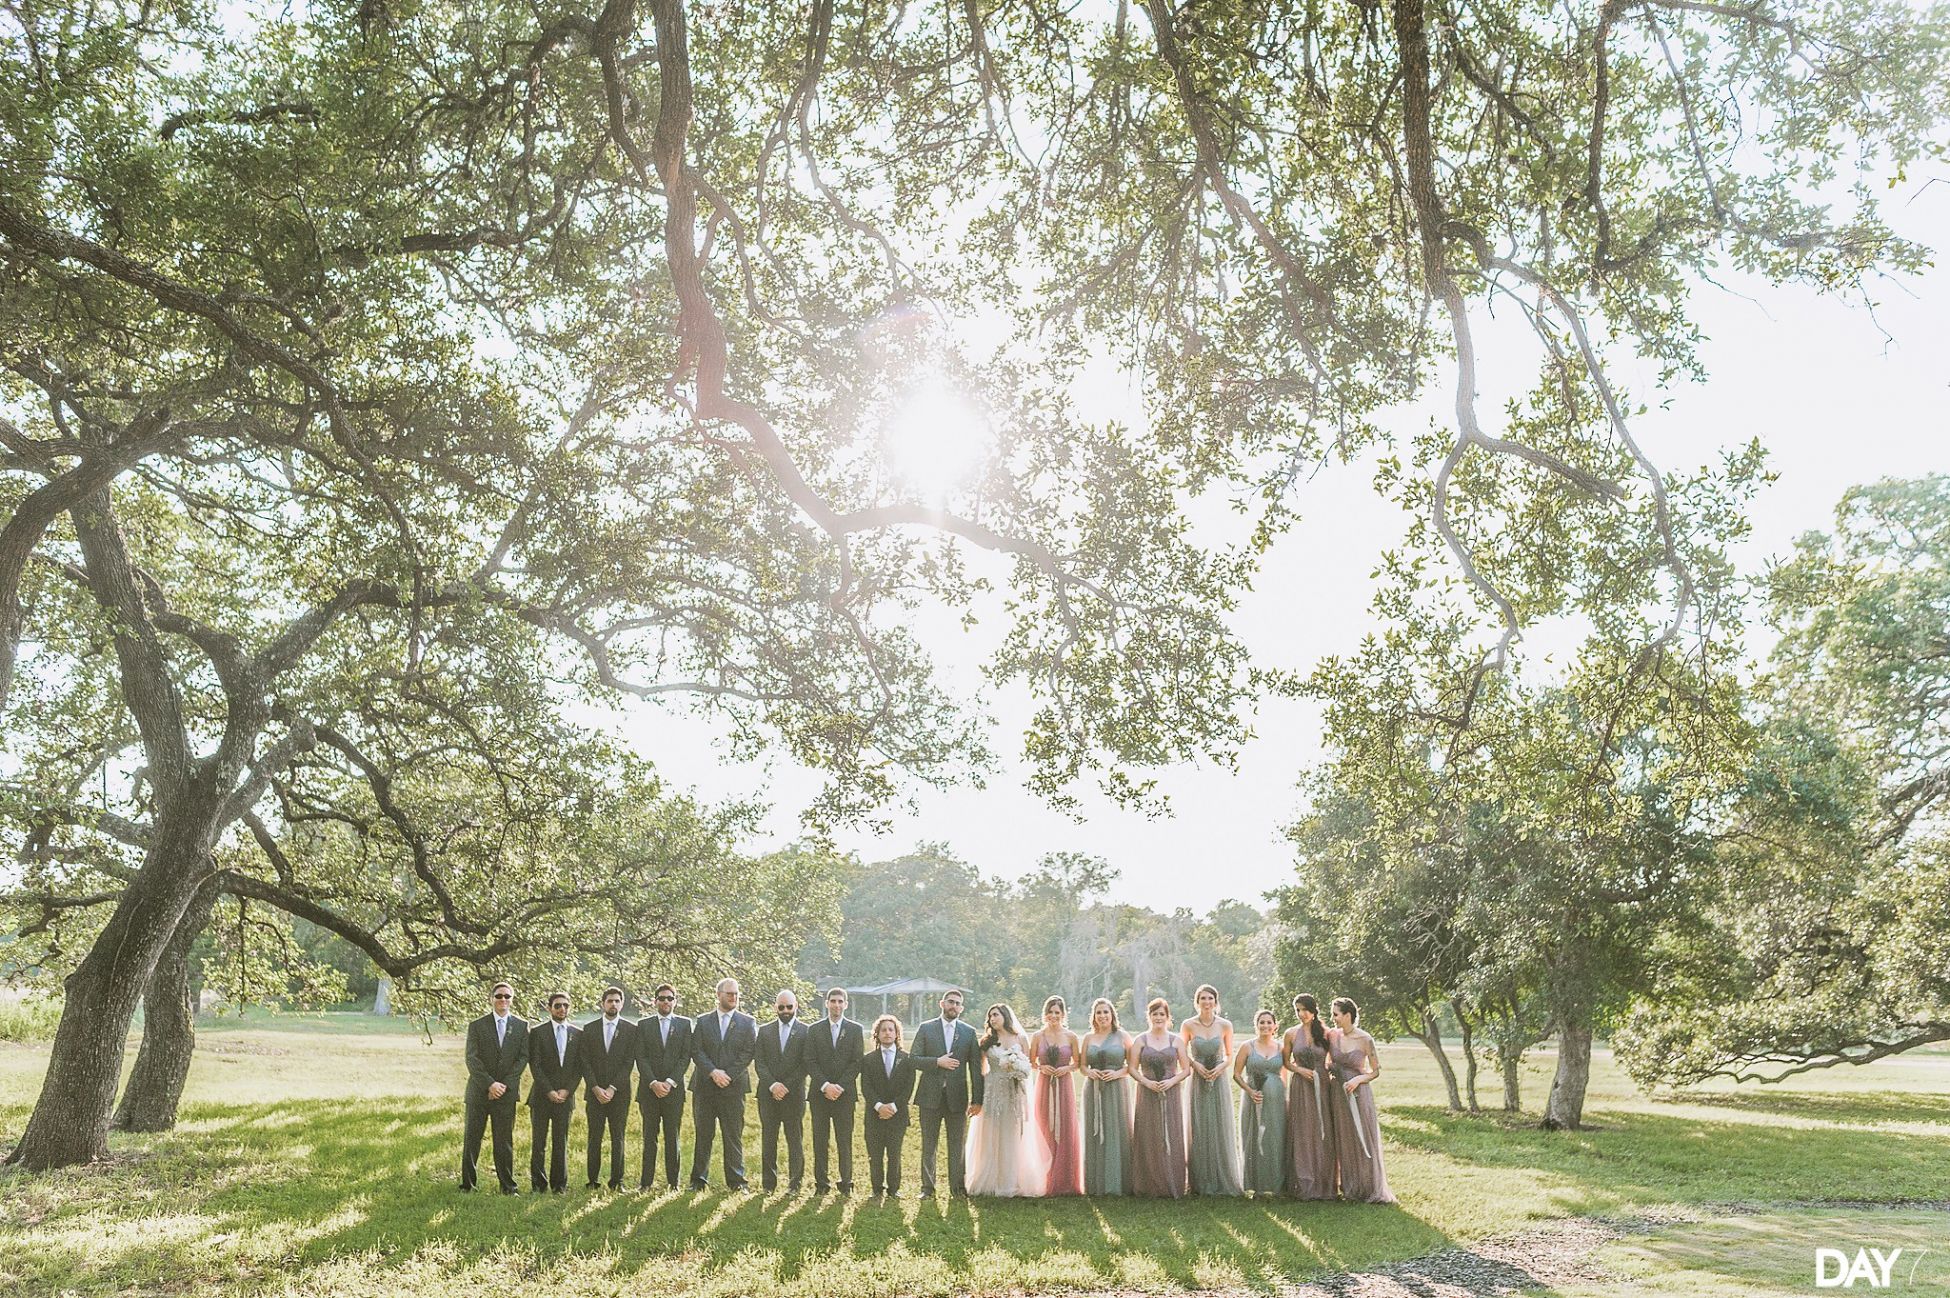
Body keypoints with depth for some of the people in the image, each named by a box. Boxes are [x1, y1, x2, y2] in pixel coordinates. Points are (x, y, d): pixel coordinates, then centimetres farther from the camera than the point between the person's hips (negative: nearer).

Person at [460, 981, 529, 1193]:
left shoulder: (521, 1026, 6)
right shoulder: (477, 1026, 2)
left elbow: (523, 1057, 0)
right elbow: (472, 1059, -5)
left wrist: (504, 1084, -10)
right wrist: (490, 1084, -15)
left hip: (507, 1091, 0)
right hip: (479, 1091, 0)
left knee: (504, 1140, 2)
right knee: (471, 1139, 4)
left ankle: (507, 1186, 8)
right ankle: (467, 1184, 14)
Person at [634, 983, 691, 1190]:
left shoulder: (684, 1024, 8)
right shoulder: (644, 1025, 9)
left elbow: (685, 1057, 1)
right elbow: (641, 1057, 2)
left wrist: (670, 1082, -10)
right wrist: (653, 1083, -10)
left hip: (674, 1089, 0)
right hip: (649, 1088, 0)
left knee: (672, 1137, 1)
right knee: (649, 1137, 1)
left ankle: (673, 1182, 5)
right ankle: (646, 1181, 5)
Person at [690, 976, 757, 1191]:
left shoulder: (748, 1022, 8)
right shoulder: (702, 1021, 11)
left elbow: (748, 1052, -1)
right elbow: (696, 1051, 1)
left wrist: (728, 1076, -11)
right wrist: (713, 1072, -13)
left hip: (733, 1087, -1)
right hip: (704, 1085, 1)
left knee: (734, 1136, -1)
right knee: (703, 1135, 4)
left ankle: (736, 1181, 4)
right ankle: (698, 1179, 12)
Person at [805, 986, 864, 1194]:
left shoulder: (856, 1030, 6)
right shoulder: (814, 1030, 7)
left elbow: (857, 1062, 0)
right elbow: (810, 1062, 1)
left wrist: (840, 1087, -10)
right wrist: (825, 1085, -11)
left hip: (845, 1093, -1)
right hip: (819, 1093, 1)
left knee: (845, 1140, 0)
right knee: (820, 1140, 2)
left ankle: (846, 1183, 7)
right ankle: (821, 1183, 9)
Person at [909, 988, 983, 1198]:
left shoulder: (969, 1032, 6)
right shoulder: (926, 1029, 3)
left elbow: (975, 1067, 4)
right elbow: (914, 1060, -2)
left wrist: (977, 1099, -1)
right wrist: (937, 1062, -16)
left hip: (957, 1096, 1)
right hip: (930, 1095, -1)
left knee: (958, 1145, 5)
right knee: (928, 1145, 6)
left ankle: (958, 1186, 16)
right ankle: (927, 1187, 14)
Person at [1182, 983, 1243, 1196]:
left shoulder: (1225, 1025, -1)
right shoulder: (1188, 1025, -3)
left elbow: (1229, 1056, 9)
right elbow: (1182, 1054, 6)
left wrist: (1220, 1067, -10)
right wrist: (1195, 1064, -11)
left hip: (1219, 1082, 0)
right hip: (1198, 1083, 0)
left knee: (1221, 1130, 2)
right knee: (1199, 1131, 3)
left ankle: (1223, 1181, 13)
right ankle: (1201, 1183, 12)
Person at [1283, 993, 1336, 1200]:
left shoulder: (1325, 1033, 1)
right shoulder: (1291, 1033, 3)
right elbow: (1286, 1062, 10)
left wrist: (1326, 1071, -7)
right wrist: (1300, 1069, -7)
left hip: (1322, 1088, 0)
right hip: (1300, 1089, 0)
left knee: (1323, 1135, 2)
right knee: (1302, 1135, 1)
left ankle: (1323, 1183, 12)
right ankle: (1303, 1184, 8)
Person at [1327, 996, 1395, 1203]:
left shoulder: (1365, 1040, -12)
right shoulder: (1332, 1036, 0)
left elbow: (1376, 1071, -5)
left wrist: (1358, 1079, -19)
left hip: (1358, 1093, -4)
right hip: (1338, 1093, 4)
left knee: (1363, 1140, 1)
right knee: (1344, 1141, 11)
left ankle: (1371, 1189, 13)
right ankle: (1350, 1188, 22)